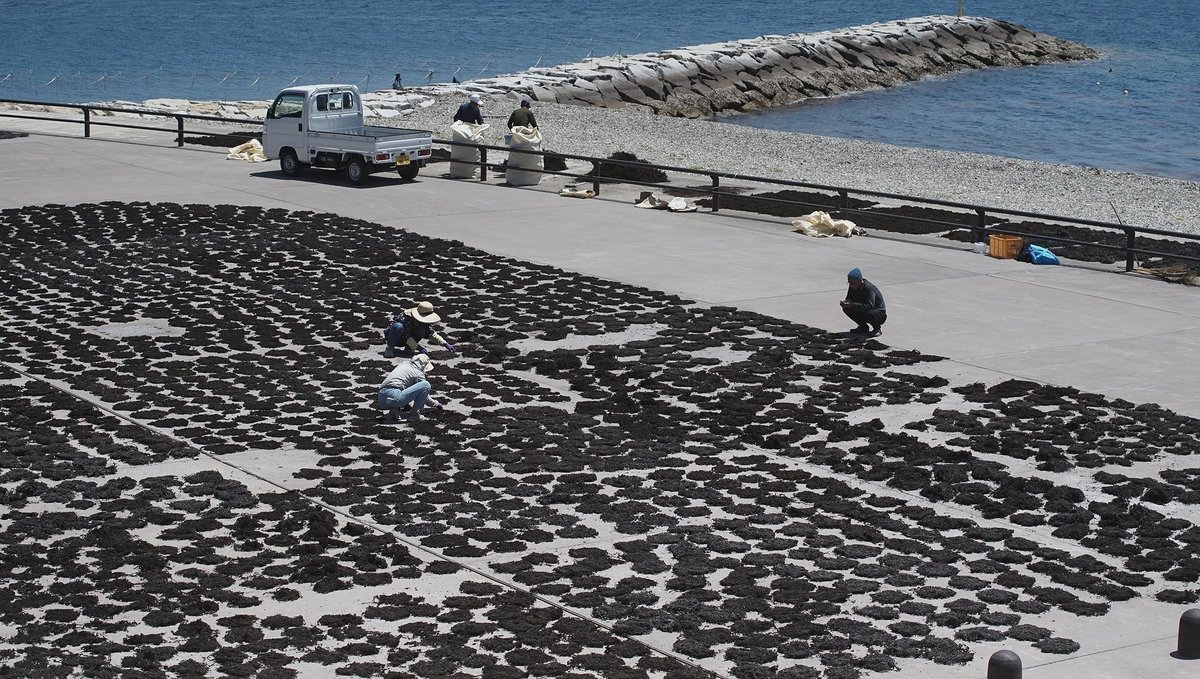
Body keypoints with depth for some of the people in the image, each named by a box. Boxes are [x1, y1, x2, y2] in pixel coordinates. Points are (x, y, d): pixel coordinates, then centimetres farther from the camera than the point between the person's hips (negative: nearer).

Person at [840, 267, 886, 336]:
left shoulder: (869, 288, -29)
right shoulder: (853, 287, -4)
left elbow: (869, 306, -40)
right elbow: (849, 298, 4)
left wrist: (852, 305, -50)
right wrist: (845, 303, -23)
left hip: (880, 315, -8)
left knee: (868, 313, -40)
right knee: (846, 308, -8)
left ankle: (877, 329, -7)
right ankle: (863, 327, 7)